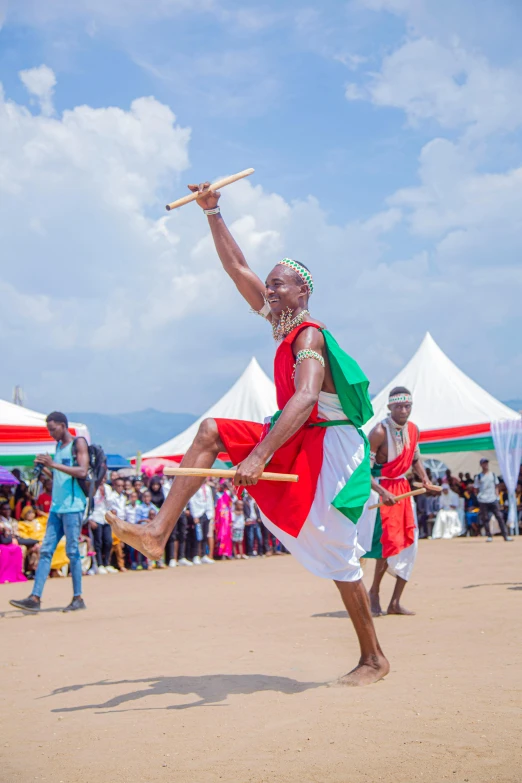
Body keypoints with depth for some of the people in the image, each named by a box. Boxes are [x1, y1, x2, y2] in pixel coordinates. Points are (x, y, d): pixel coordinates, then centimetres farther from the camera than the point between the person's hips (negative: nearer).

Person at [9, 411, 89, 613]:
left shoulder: (78, 443, -3)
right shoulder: (59, 446, 19)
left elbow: (82, 472, -16)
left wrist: (54, 464, -19)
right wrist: (44, 467, 5)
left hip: (73, 506, -7)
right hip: (57, 506, 7)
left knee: (72, 551, -4)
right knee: (46, 550, 1)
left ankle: (78, 598, 4)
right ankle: (35, 598, -1)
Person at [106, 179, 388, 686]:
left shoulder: (308, 335, -18)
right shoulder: (283, 322, 8)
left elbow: (305, 397, -35)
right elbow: (236, 267, 13)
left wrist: (258, 456, -44)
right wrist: (213, 213, 9)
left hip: (328, 447, -9)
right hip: (295, 442, 9)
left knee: (337, 558, -5)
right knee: (211, 431, -2)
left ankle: (374, 659, 11)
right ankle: (158, 533, -10)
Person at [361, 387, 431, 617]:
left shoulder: (413, 429, 3)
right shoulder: (379, 432, -20)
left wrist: (424, 478, 0)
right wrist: (382, 493, -32)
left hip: (402, 488, 7)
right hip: (381, 489, -7)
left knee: (408, 544, 4)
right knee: (390, 541, -14)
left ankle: (395, 603, 12)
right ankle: (374, 592, 9)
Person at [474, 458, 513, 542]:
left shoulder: (493, 474, 11)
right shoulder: (478, 476, 4)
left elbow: (496, 486, 14)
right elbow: (476, 489, 6)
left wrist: (497, 496, 2)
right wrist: (479, 497, -6)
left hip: (493, 500, 2)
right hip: (483, 501, -1)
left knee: (500, 517, -4)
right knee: (485, 519, 1)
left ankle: (505, 535, -4)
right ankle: (489, 536, 10)